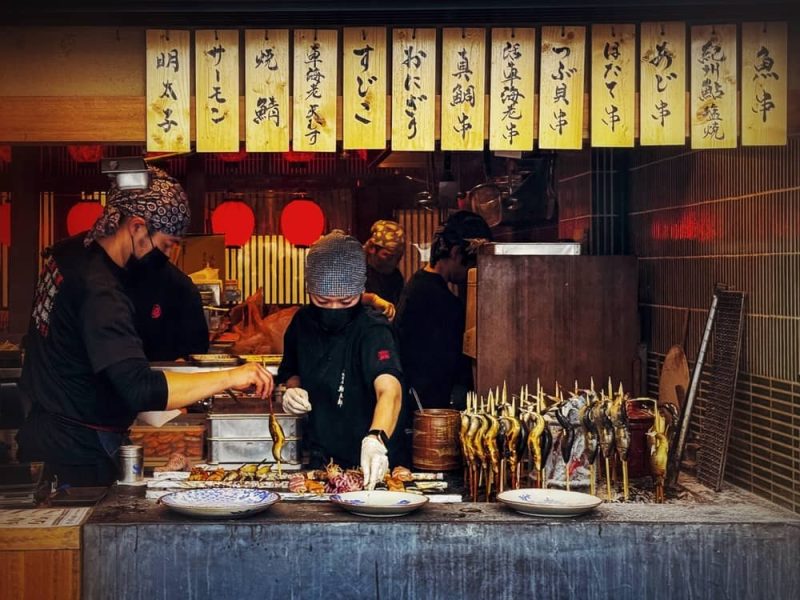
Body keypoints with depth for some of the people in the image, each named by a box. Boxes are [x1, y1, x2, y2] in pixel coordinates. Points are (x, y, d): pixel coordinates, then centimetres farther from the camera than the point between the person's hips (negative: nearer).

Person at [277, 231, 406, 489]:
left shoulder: (372, 330, -18)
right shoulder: (303, 322, 0)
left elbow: (390, 390, -35)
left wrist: (376, 439, -53)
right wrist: (293, 389, -3)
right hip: (321, 457, 4)